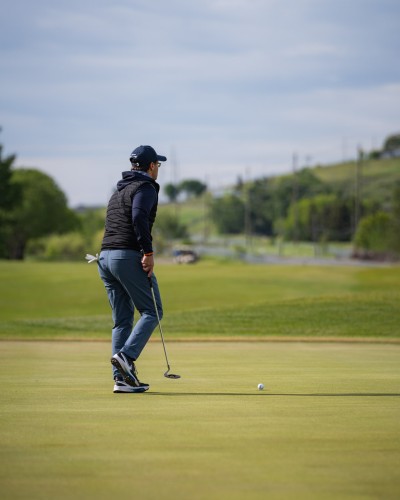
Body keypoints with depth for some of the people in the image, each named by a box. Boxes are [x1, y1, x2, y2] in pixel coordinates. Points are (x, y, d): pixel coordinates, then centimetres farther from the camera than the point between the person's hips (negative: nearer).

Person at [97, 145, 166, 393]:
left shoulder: (119, 191, 25)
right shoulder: (146, 187, -3)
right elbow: (139, 218, -20)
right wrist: (149, 252, -20)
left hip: (105, 256, 8)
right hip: (129, 256, -8)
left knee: (122, 320, 8)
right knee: (152, 312, -1)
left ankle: (121, 378, 2)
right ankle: (126, 355, -20)